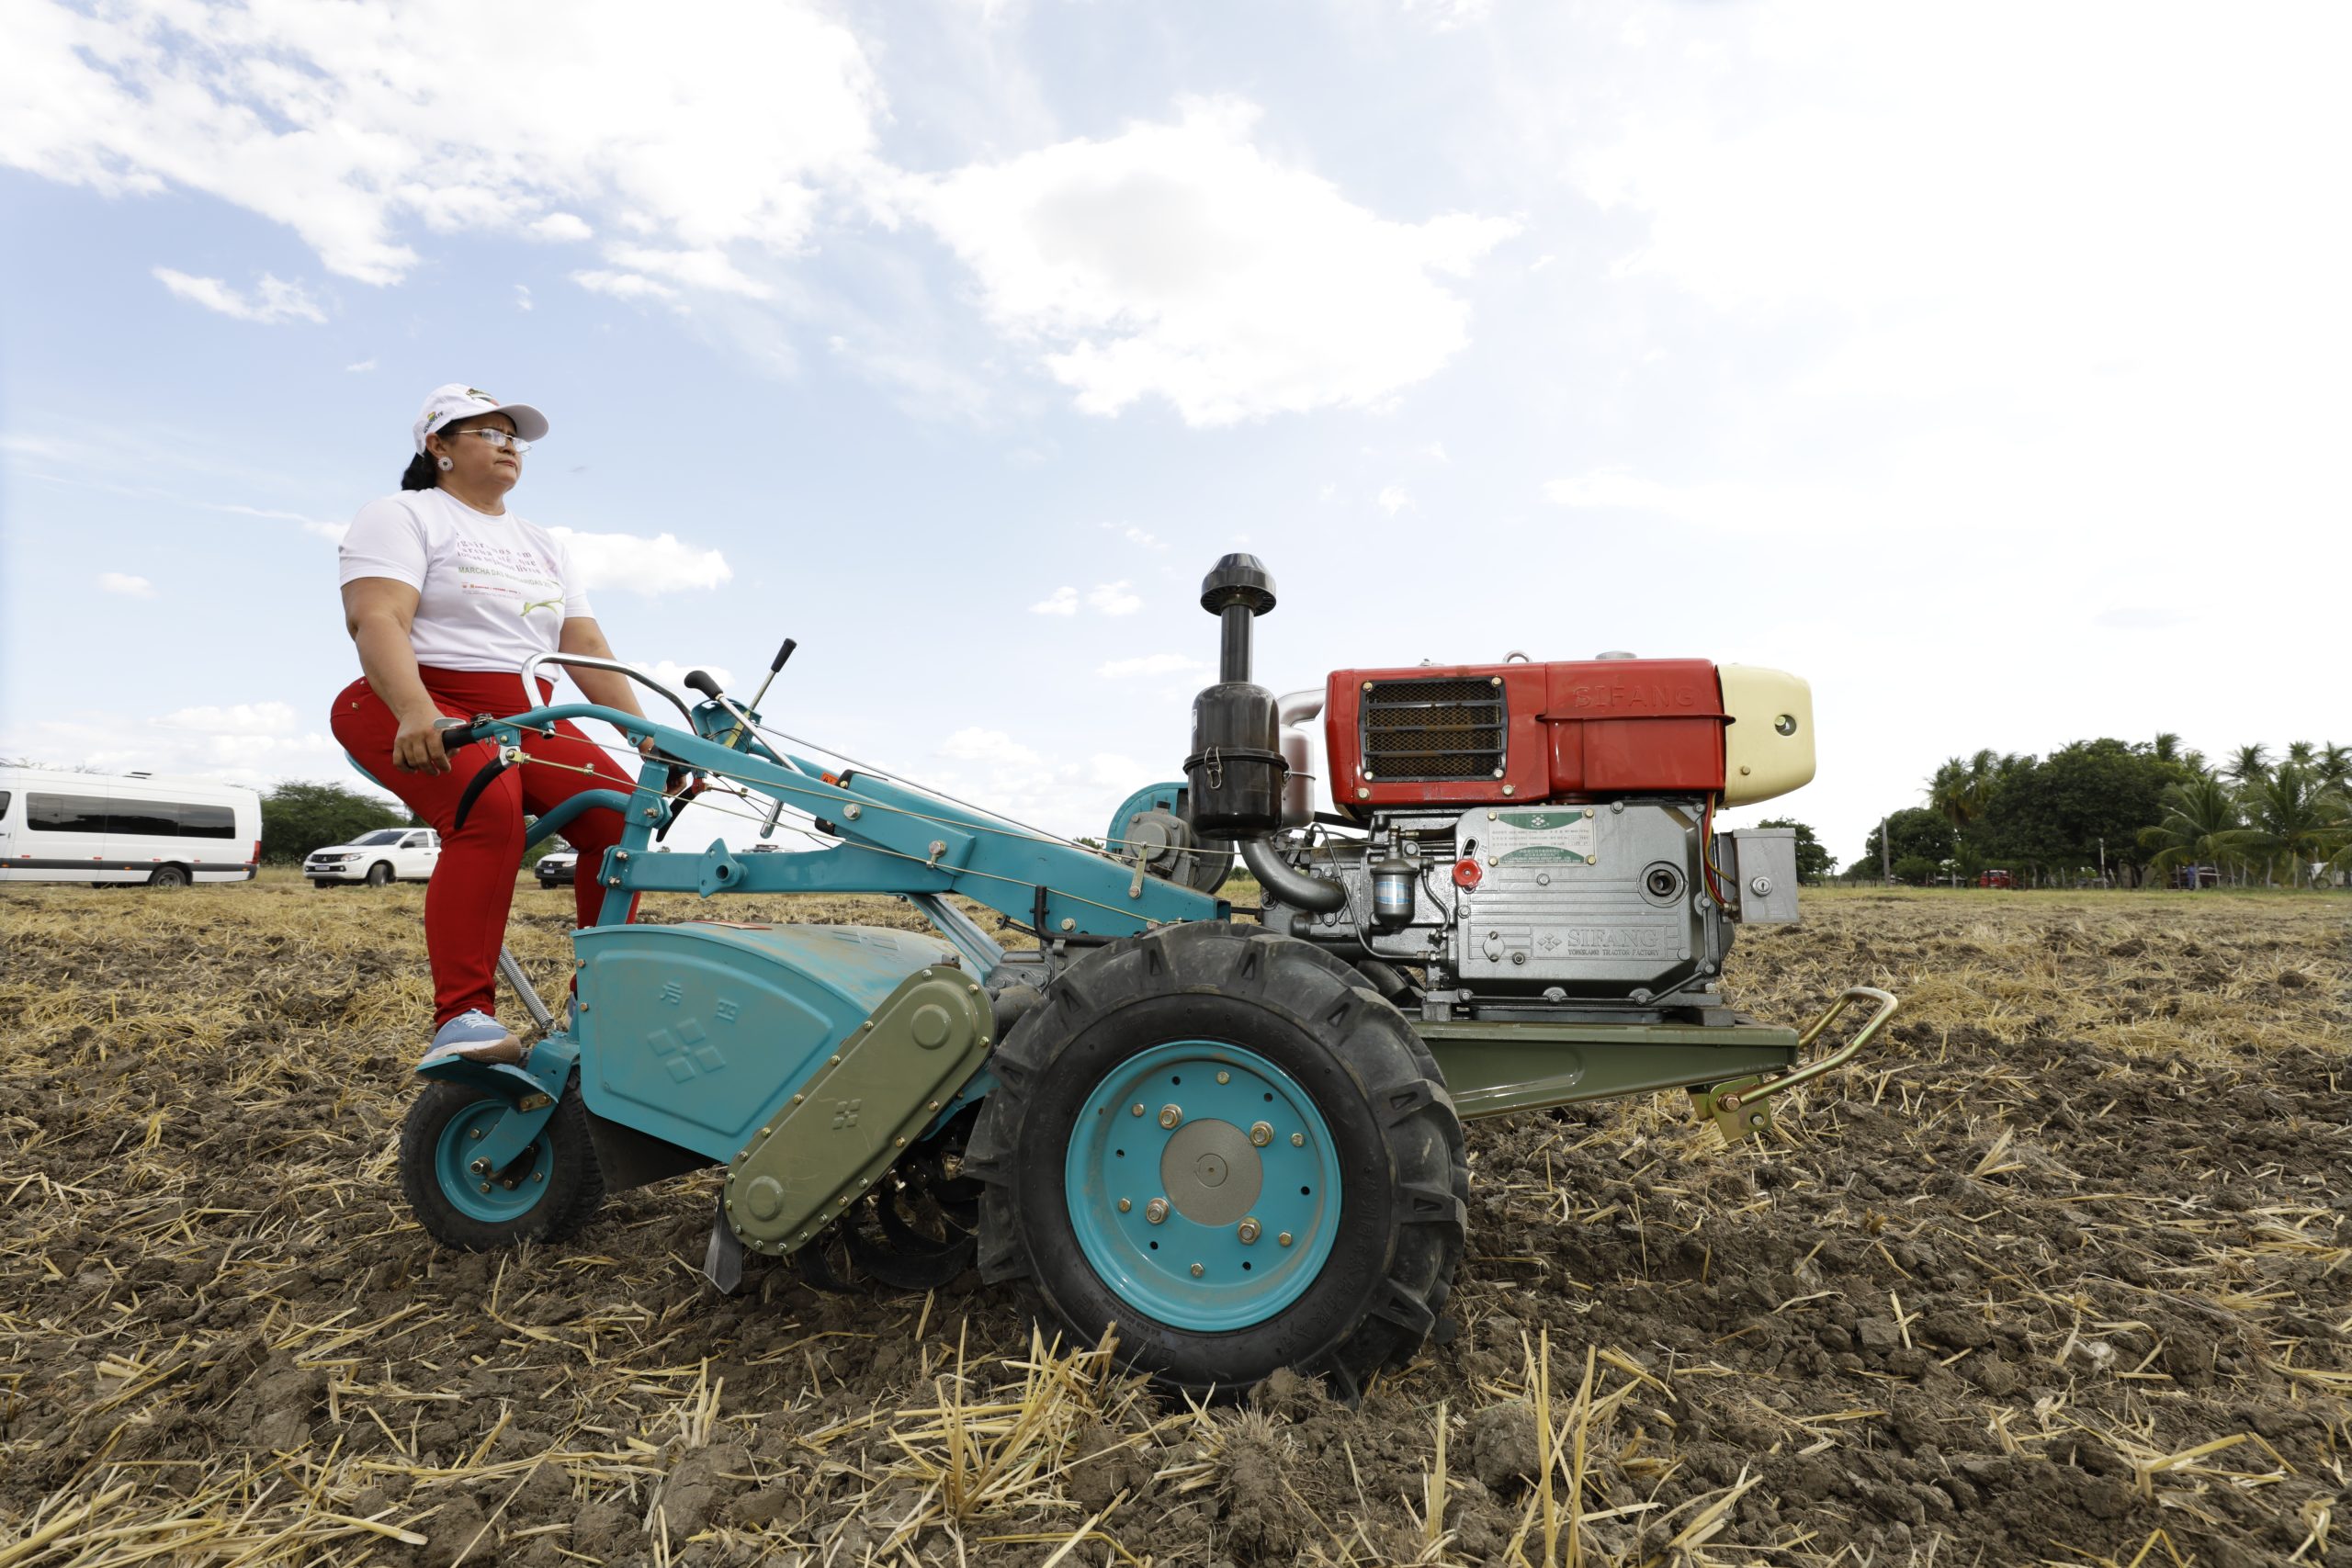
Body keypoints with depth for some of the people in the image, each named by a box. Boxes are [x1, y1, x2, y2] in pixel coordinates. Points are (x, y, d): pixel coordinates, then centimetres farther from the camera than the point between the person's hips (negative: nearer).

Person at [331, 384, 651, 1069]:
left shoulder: (543, 545, 23)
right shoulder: (400, 516, 4)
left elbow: (587, 647, 12)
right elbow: (376, 622, -13)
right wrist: (416, 713, -34)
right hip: (412, 715, -5)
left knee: (618, 810, -21)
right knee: (490, 807, -36)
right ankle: (460, 1016, -35)